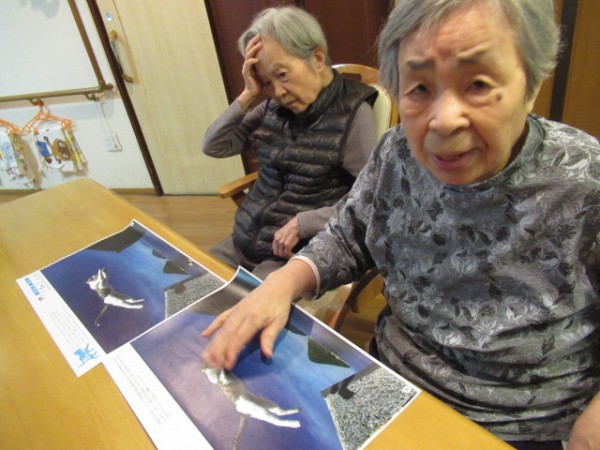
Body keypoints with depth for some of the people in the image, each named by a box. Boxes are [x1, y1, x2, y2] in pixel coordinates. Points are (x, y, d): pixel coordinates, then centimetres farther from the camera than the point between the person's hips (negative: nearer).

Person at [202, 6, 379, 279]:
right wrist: (249, 97, -8)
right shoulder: (274, 105, 4)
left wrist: (302, 223, -19)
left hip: (301, 252, -5)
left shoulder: (352, 112, -12)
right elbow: (214, 146, 5)